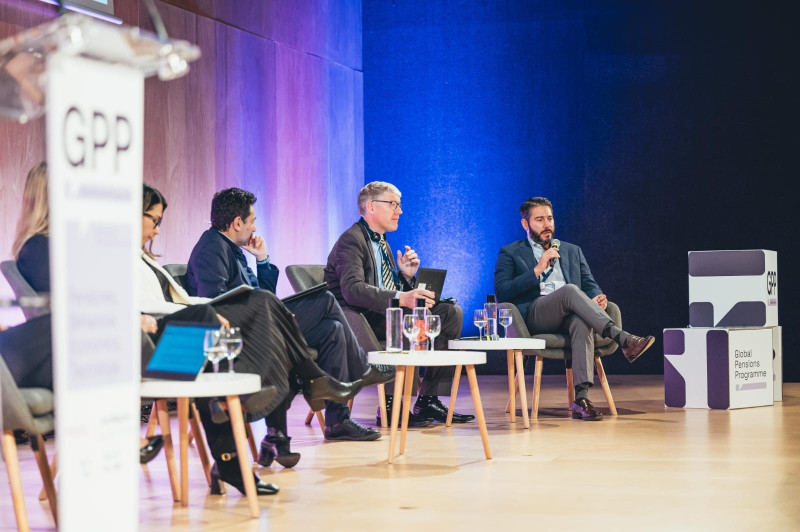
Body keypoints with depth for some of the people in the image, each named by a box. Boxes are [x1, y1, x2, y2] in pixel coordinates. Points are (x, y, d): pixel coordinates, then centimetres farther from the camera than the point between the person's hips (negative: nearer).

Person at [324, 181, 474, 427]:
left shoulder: (381, 242, 21)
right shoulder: (351, 240, -10)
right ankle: (392, 407, -29)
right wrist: (401, 299, -37)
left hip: (386, 315, 9)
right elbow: (353, 290, -27)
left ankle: (428, 400, -8)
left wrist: (406, 276, 0)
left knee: (452, 312, -5)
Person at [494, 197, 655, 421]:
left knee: (582, 323, -37)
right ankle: (623, 340, -44)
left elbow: (589, 284, 20)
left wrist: (596, 296, -6)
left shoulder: (572, 251, 30)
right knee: (570, 290, -35)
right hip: (534, 315, -3)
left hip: (570, 314, 3)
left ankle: (581, 398, -46)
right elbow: (502, 292, 2)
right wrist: (537, 270, -8)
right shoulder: (510, 253, 17)